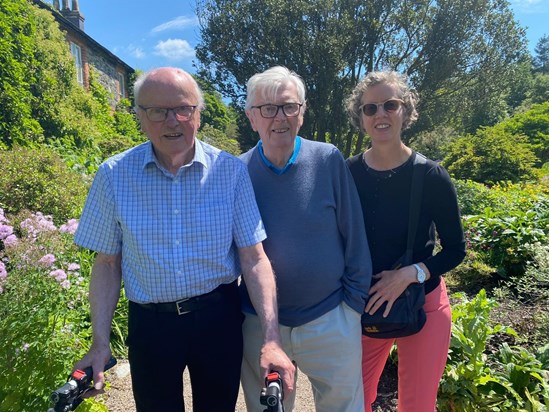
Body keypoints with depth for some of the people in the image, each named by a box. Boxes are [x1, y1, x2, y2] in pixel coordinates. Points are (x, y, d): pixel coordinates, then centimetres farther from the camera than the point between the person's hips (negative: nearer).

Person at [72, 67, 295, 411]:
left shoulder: (231, 170, -11)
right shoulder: (114, 175, -8)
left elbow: (254, 258, -11)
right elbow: (107, 263, -1)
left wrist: (271, 340, -17)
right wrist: (100, 343, -4)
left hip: (219, 317, 0)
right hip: (149, 322, 1)